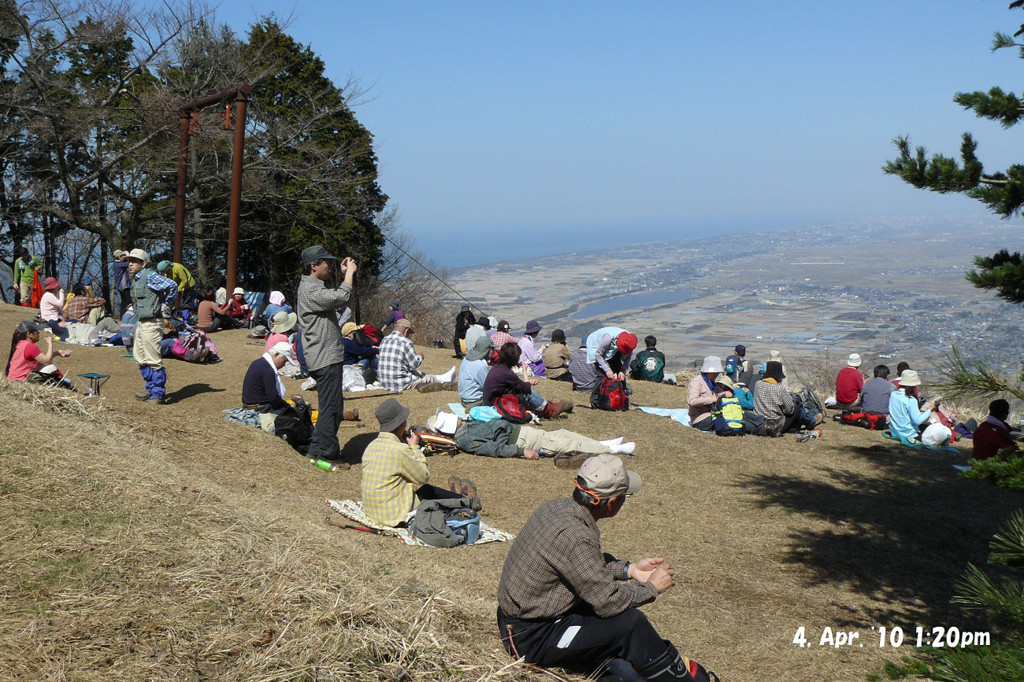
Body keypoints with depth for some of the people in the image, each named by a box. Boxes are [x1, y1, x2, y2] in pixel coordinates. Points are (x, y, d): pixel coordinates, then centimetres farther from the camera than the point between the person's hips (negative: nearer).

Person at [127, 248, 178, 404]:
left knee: (153, 360, -6)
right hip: (140, 322, 10)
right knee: (141, 358, 16)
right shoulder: (135, 278, 14)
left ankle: (158, 394, 0)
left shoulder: (150, 276, -15)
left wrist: (165, 305, -15)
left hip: (151, 323, -10)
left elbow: (172, 285, -24)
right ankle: (151, 388, 28)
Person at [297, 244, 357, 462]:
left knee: (333, 406, 17)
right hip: (325, 358, -11)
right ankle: (326, 454, -3)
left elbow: (335, 299, 24)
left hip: (328, 356, 11)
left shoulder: (315, 287, 18)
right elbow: (340, 298, -27)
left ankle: (317, 449, 24)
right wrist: (350, 273, -14)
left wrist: (344, 275, 16)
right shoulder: (309, 289, -16)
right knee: (330, 407, -7)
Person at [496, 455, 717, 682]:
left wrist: (629, 569, 8)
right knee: (630, 622, -15)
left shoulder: (556, 507, -1)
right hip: (532, 641, -10)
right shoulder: (576, 537, -28)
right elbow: (608, 601, -22)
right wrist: (652, 587, -6)